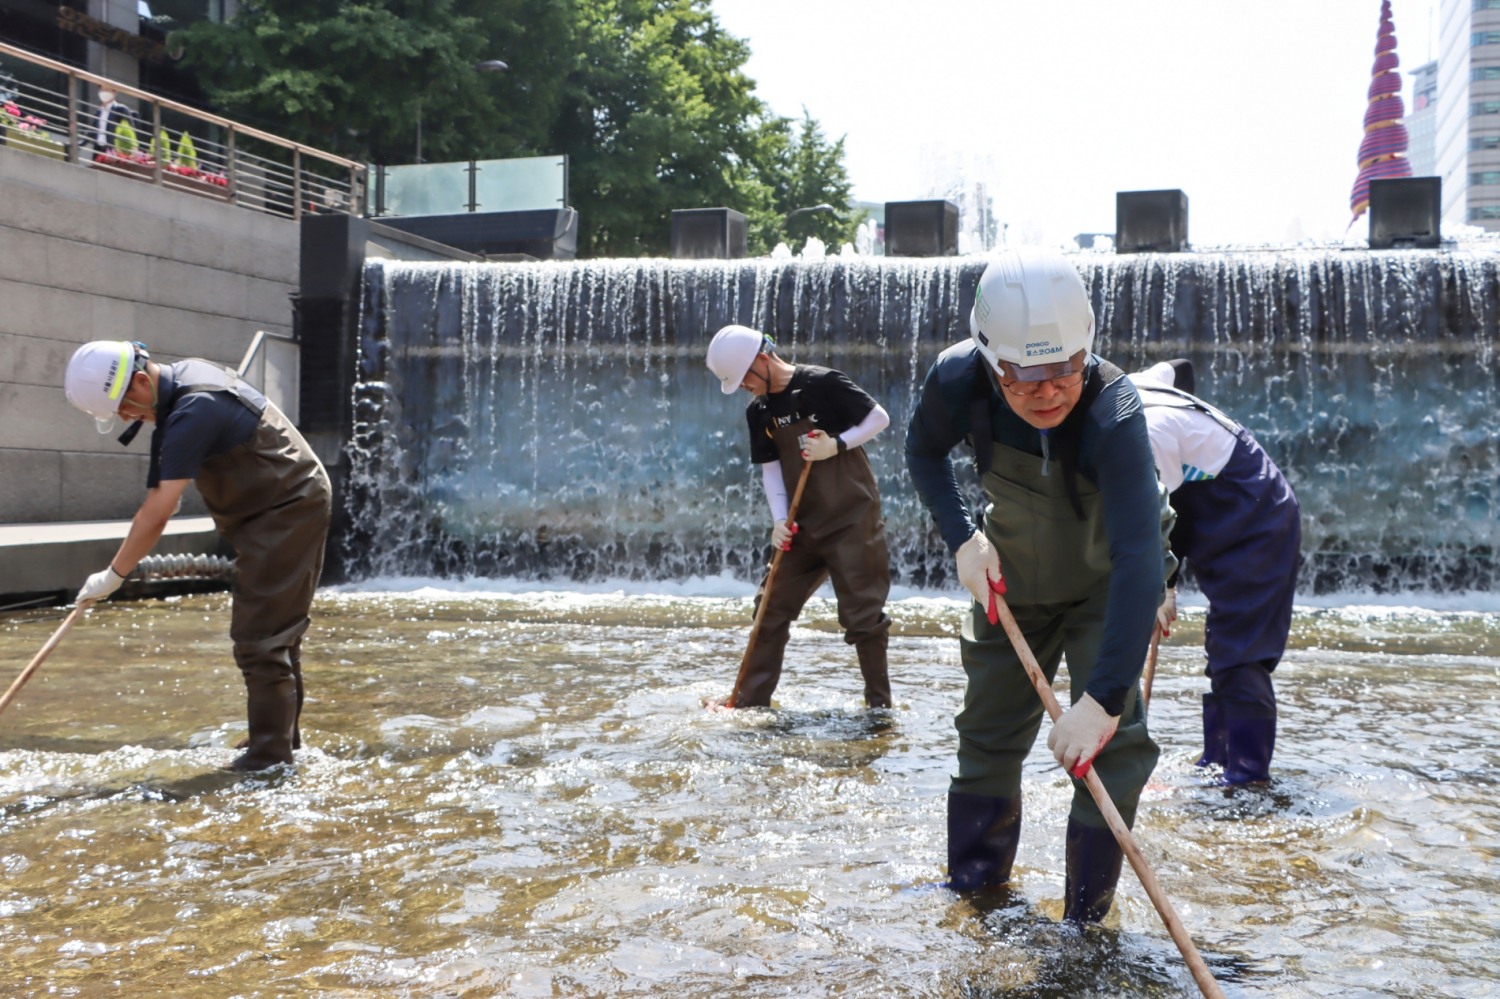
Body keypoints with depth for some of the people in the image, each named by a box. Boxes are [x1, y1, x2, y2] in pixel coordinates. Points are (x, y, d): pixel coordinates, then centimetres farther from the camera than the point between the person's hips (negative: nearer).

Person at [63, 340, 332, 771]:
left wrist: (113, 575, -17)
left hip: (286, 512, -11)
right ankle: (283, 735, 24)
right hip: (295, 504, 11)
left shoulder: (192, 413, -26)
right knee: (278, 630, 16)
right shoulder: (187, 372, 3)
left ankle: (271, 748, -5)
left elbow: (157, 514, -25)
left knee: (258, 634, -9)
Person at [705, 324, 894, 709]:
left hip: (852, 519, -6)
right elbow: (770, 468, 6)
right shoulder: (758, 412, 6)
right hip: (803, 525, 6)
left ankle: (880, 704, 11)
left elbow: (880, 418, -9)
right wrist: (779, 521, -6)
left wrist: (838, 445, -20)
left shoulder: (823, 384, -14)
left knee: (862, 614, -3)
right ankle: (748, 702, 15)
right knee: (771, 608, 6)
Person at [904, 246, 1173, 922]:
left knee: (1110, 738, -13)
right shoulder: (958, 380, -28)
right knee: (988, 727, 13)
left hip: (1106, 582, -3)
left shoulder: (1112, 412, -39)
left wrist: (1104, 698, -55)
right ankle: (975, 878, 35)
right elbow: (923, 452, -3)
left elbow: (1138, 560, -48)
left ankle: (1087, 914, 6)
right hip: (1010, 578, 4)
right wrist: (962, 540, -18)